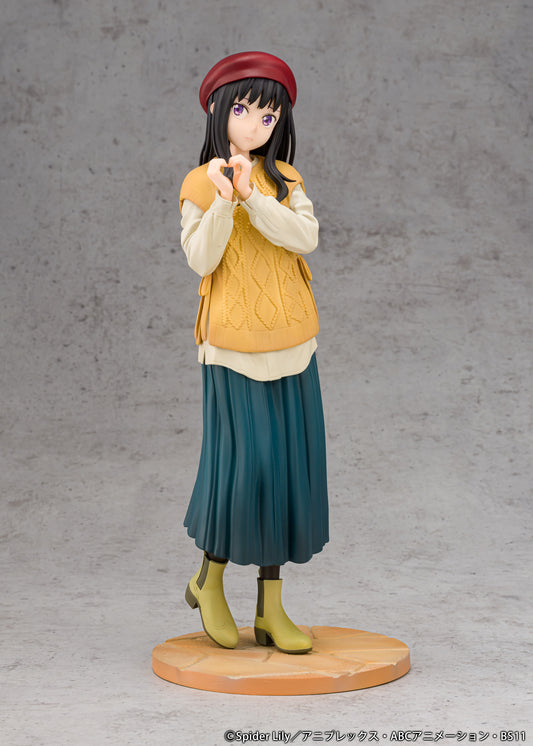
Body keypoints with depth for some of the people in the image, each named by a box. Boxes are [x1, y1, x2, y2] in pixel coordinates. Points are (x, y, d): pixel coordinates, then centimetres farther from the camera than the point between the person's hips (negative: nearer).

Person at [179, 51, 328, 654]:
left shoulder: (285, 180, 10)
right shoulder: (200, 184, -1)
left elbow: (306, 238, -8)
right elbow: (201, 260, -11)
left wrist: (253, 197, -20)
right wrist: (225, 200, -24)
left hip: (292, 345, 4)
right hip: (233, 346, -4)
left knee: (287, 467, 4)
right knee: (243, 463, -5)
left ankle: (271, 609, 13)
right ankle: (209, 580, 20)